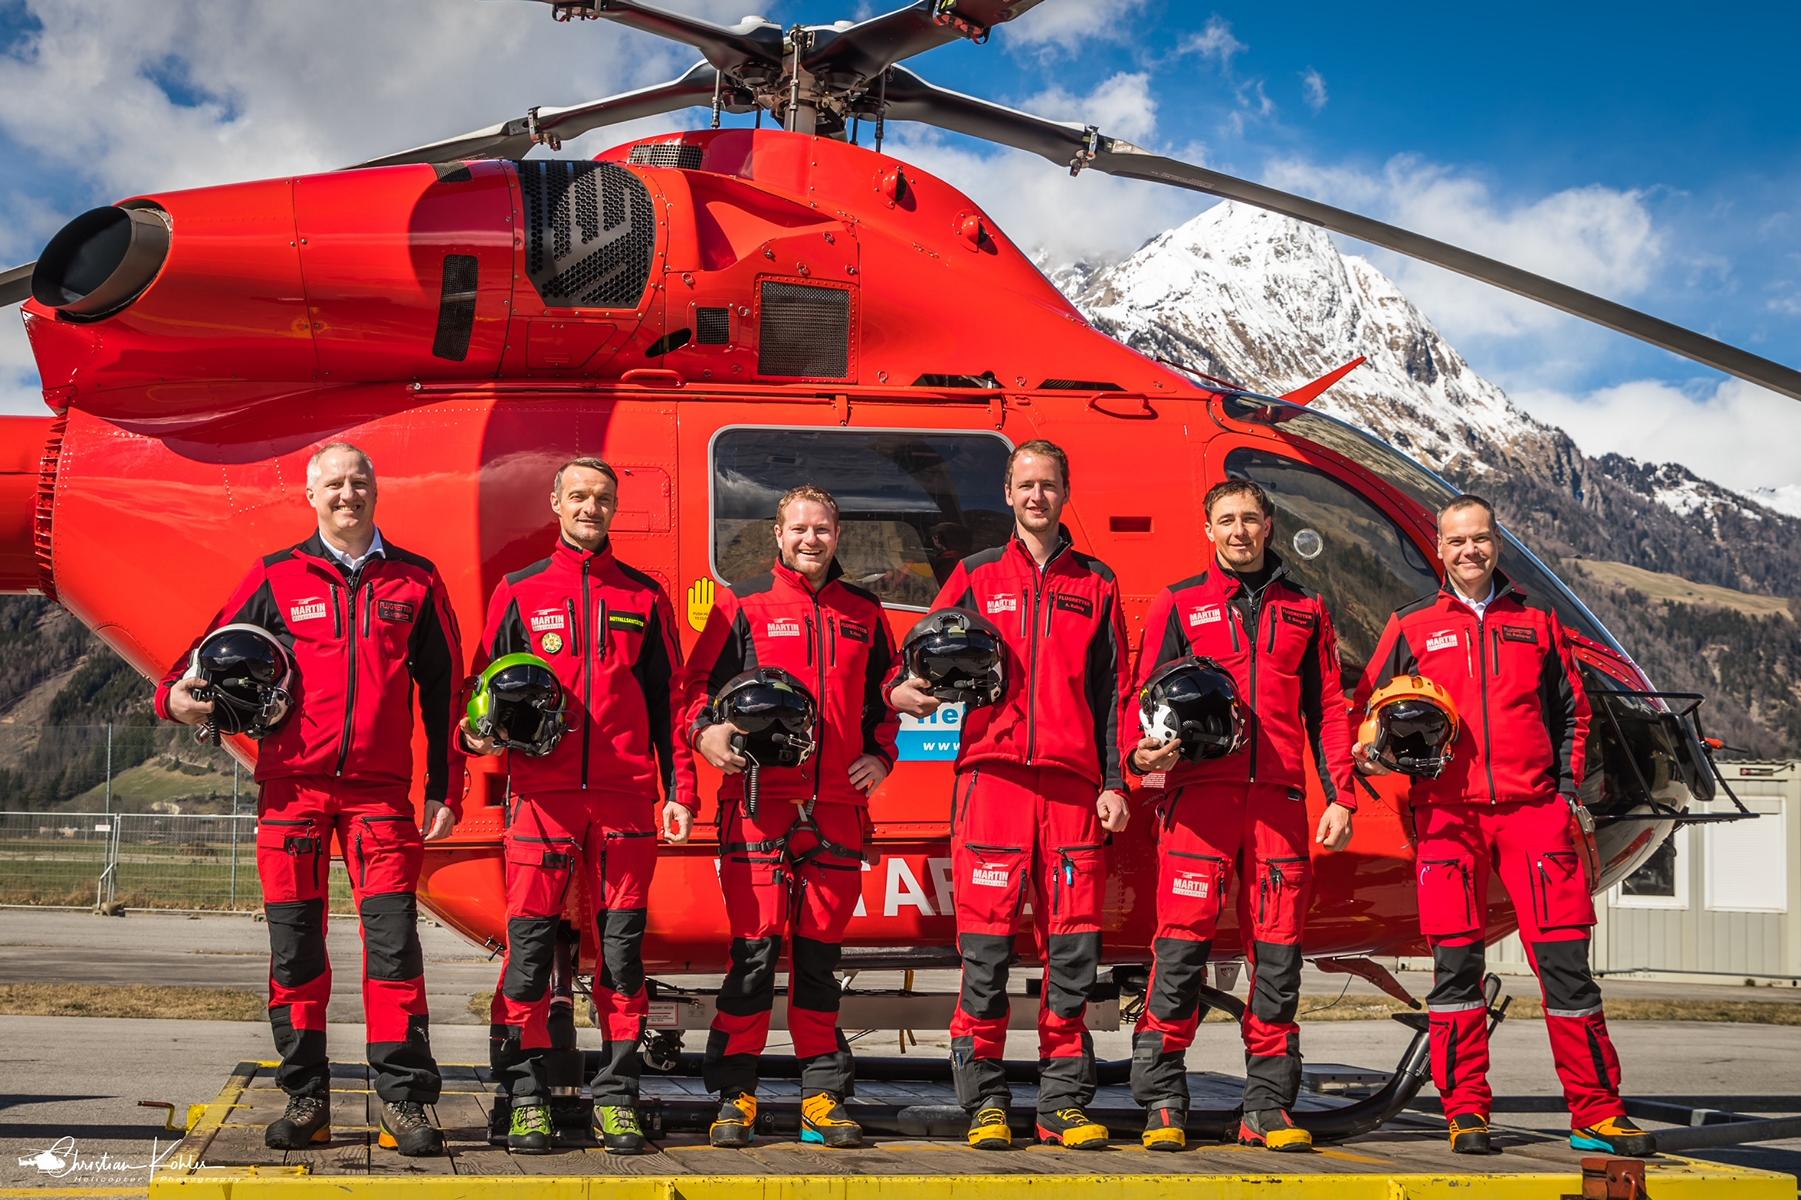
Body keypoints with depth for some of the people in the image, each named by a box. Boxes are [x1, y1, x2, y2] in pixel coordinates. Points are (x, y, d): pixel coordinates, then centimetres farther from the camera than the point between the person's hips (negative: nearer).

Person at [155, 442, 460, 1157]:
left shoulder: (415, 582, 10)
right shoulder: (277, 579, 8)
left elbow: (441, 691, 11)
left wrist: (444, 790, 8)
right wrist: (177, 696, -12)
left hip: (380, 789, 0)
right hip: (292, 784, 1)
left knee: (393, 939, -7)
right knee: (295, 944, 3)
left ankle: (403, 1099, -1)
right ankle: (305, 1098, 12)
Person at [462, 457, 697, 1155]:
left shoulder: (643, 597, 13)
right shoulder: (520, 593, 11)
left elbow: (666, 701, 13)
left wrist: (679, 789, 6)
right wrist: (480, 734, -9)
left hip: (625, 796, 1)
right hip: (542, 792, -1)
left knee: (621, 946, 2)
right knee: (530, 944, -3)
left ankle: (615, 1099, 9)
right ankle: (527, 1100, 5)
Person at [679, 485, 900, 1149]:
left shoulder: (863, 612, 16)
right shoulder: (743, 604, 5)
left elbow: (886, 694, 24)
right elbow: (698, 682, 3)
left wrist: (881, 755, 10)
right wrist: (706, 731, -15)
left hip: (838, 805, 3)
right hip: (759, 801, -3)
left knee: (821, 952, 7)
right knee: (755, 947, -6)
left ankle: (824, 1099, 12)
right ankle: (734, 1095, 1)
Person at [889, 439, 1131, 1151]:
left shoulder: (1095, 584, 16)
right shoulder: (976, 577, 14)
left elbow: (1111, 691, 13)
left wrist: (1112, 783, 6)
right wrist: (905, 692, -13)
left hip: (1073, 784, 1)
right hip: (992, 773, -1)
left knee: (1073, 946, 0)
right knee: (985, 945, -4)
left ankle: (1065, 1104, 7)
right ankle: (985, 1104, 2)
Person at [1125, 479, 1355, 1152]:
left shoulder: (1305, 609, 18)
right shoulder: (1179, 605, 12)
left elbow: (1327, 710, 16)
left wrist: (1340, 798, 7)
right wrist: (1143, 752, -12)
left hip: (1279, 797, 2)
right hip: (1199, 793, -2)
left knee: (1278, 954, 2)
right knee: (1182, 948, -7)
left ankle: (1268, 1107, 9)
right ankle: (1162, 1105, -2)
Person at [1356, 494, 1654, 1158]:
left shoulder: (1536, 618, 15)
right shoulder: (1411, 625, 11)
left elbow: (1571, 710, 18)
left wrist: (1568, 788, 7)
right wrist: (1374, 752, -7)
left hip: (1533, 805, 1)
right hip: (1447, 811, 0)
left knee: (1564, 956, -3)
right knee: (1455, 959, -2)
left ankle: (1596, 1112, 2)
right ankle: (1466, 1112, 6)